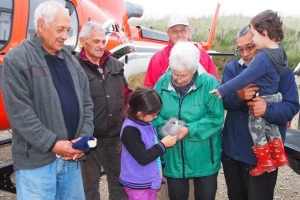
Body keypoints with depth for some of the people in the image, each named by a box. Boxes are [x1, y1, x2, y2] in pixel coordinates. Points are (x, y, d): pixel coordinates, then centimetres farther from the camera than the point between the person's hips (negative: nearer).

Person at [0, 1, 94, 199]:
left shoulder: (71, 60, 12)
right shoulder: (16, 60, -7)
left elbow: (86, 103, 12)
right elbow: (19, 113, -14)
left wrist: (84, 137, -2)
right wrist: (52, 144, -15)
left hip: (71, 156, 6)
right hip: (36, 160, -6)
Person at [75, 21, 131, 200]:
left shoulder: (115, 64, 8)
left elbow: (126, 93, 19)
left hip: (117, 136, 5)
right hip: (91, 138, -5)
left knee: (119, 180, 20)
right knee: (90, 184, 14)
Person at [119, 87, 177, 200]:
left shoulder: (145, 122, 2)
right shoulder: (130, 130, -25)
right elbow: (143, 158, -26)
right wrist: (163, 144, -18)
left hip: (150, 180, 8)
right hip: (137, 184, -8)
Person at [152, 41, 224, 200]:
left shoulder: (209, 83, -14)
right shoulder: (163, 82, -4)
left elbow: (216, 118, -16)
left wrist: (189, 130, -24)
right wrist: (164, 127, -20)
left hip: (204, 158, -2)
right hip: (173, 158, 2)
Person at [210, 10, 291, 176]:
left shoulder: (263, 58, -29)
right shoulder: (279, 50, -2)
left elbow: (245, 78, -30)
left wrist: (222, 90, -27)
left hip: (262, 101, -9)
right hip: (274, 97, 9)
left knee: (256, 129, 8)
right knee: (270, 126, 24)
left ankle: (265, 162, 19)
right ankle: (279, 156, 35)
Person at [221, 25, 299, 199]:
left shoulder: (281, 71, -6)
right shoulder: (232, 68, 2)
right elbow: (222, 100, -8)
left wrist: (268, 109, -35)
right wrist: (238, 95, -31)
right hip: (233, 149, 3)